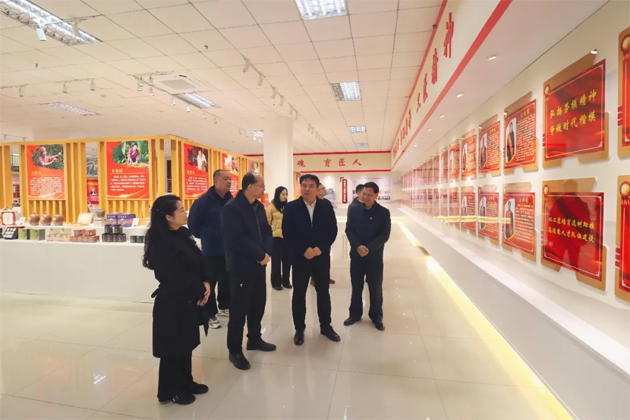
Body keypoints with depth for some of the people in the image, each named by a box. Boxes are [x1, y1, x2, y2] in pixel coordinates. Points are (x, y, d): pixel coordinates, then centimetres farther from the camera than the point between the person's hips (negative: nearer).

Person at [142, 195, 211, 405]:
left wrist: (206, 283, -8)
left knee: (186, 342, 20)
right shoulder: (161, 244, -22)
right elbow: (176, 277, -23)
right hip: (172, 302, -8)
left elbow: (199, 262, 7)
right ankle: (170, 390, 30)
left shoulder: (183, 234, 3)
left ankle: (185, 382, 39)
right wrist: (200, 292, -12)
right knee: (173, 347, 10)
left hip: (189, 299, 8)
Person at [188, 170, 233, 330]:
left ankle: (224, 306, 36)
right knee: (210, 282, 5)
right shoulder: (204, 201, -13)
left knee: (227, 280, 17)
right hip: (212, 250, -5)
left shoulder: (231, 200, 3)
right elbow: (193, 223, -7)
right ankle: (210, 315, 18)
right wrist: (204, 237, 1)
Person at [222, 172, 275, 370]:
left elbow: (267, 231, 7)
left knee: (258, 304, 18)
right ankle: (235, 350, 20)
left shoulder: (259, 206, 7)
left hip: (259, 264, 8)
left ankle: (255, 339, 37)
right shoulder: (232, 208, -17)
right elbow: (237, 239, -24)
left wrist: (267, 252, -10)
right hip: (241, 267, -8)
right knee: (239, 309, 3)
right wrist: (260, 255, -19)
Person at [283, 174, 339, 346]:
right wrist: (304, 250, -16)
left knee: (323, 292, 13)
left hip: (322, 256, 2)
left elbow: (333, 230, -1)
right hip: (300, 257, -1)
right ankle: (299, 329, 25)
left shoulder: (326, 206, 0)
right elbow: (287, 233, -8)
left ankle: (325, 326, 31)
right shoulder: (291, 207, -5)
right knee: (299, 294, 8)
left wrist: (320, 248, -13)